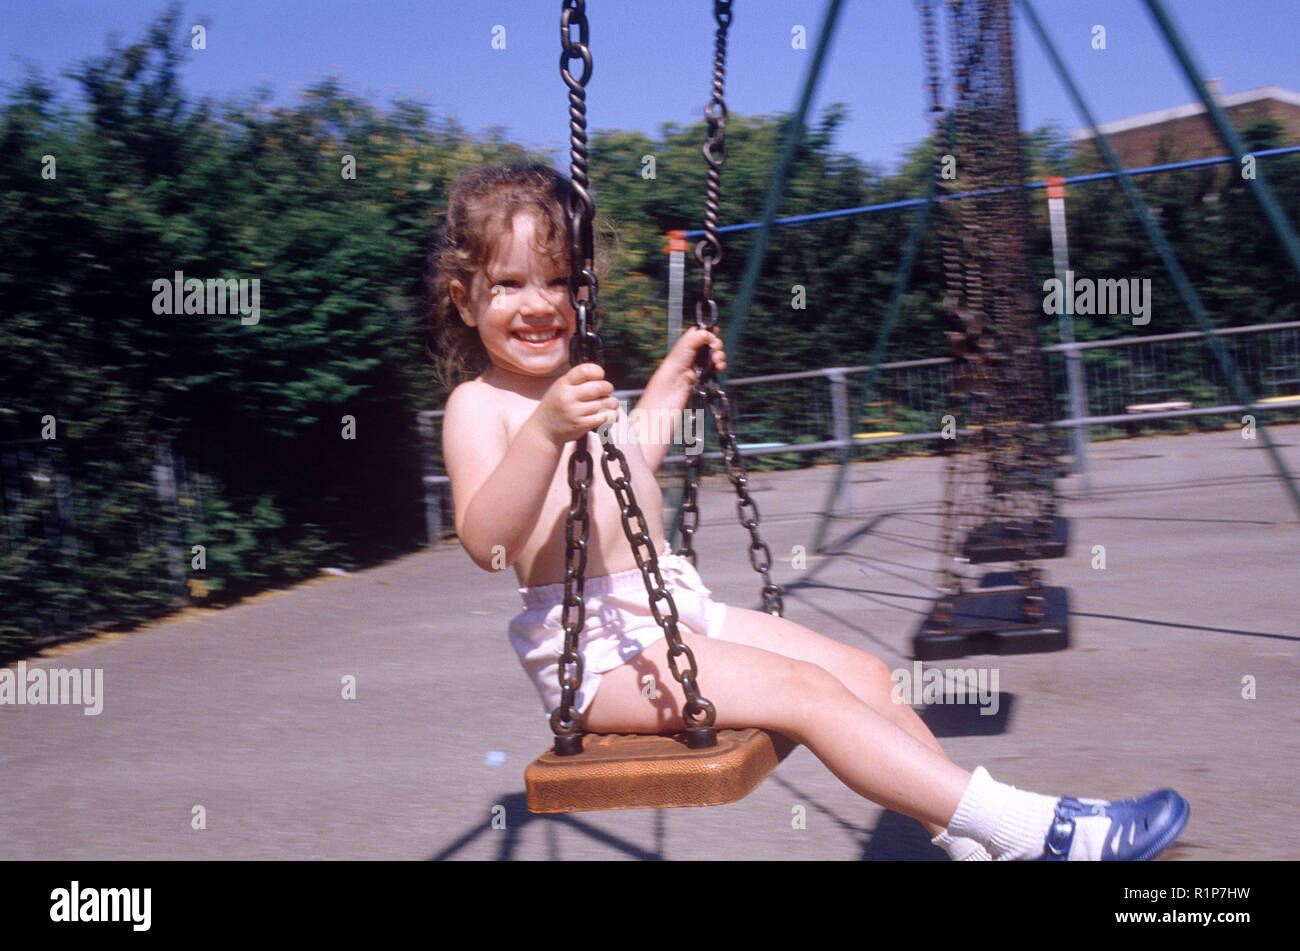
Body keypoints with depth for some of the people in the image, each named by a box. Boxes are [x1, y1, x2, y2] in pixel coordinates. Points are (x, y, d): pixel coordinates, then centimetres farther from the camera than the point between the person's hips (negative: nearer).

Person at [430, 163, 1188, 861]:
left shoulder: (572, 387, 18)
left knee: (864, 674, 3)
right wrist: (546, 433, -36)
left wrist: (669, 381, 36)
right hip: (598, 644, -10)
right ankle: (1043, 830, -22)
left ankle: (980, 840, 7)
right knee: (807, 692, -22)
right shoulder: (479, 406, -9)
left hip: (674, 609, 10)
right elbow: (485, 542, -25)